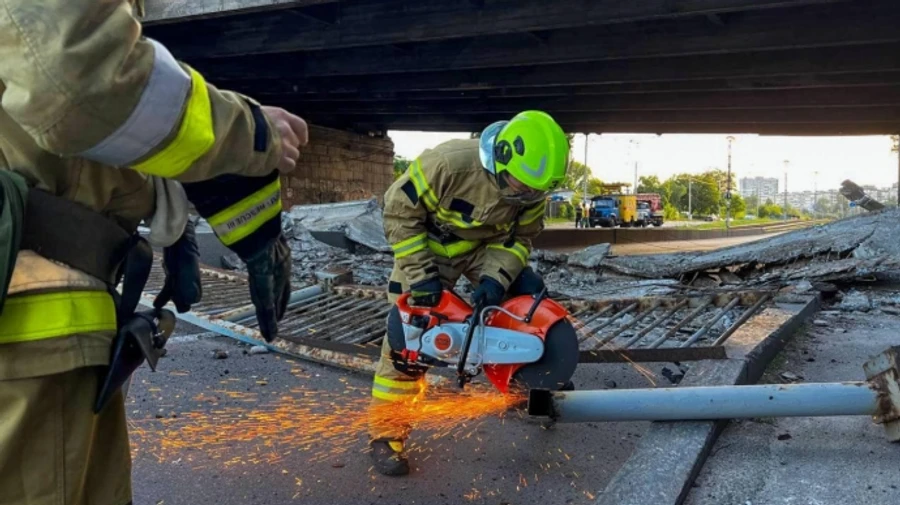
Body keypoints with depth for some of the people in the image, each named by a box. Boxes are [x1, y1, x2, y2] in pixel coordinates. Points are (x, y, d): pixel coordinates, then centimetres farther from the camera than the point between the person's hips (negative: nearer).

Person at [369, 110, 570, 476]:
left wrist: (496, 278, -29)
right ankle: (386, 431, -2)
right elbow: (400, 209, -27)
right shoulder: (449, 162, -38)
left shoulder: (533, 189, -22)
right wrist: (420, 273, -29)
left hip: (489, 246, 5)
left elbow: (521, 238, -10)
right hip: (428, 246, -4)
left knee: (529, 294, -9)